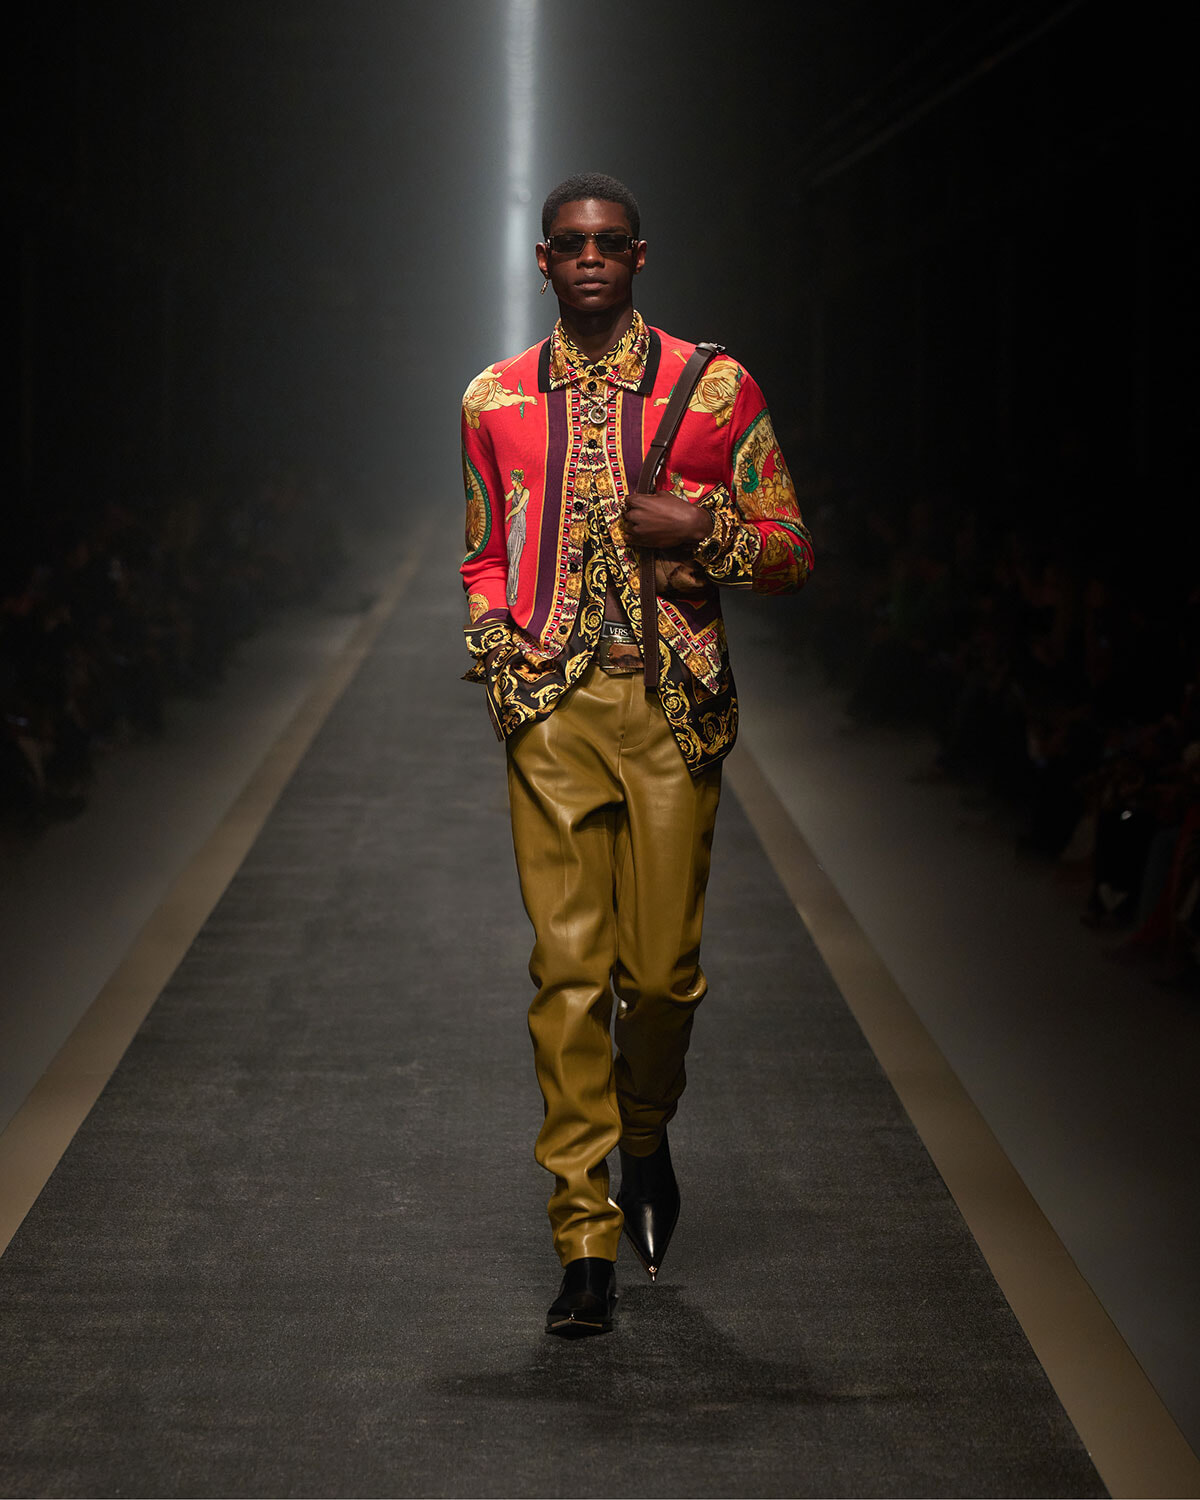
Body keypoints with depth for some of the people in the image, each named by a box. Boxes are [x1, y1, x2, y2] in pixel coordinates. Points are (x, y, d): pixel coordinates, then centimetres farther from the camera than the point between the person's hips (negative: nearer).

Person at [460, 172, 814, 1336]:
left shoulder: (716, 391, 5)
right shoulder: (494, 401, 12)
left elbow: (791, 554, 7)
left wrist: (700, 531, -12)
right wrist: (492, 640, 3)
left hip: (675, 705, -1)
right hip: (550, 707, 1)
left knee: (663, 967, 1)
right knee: (568, 970, -6)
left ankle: (647, 1132, 34)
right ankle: (585, 1240, -1)